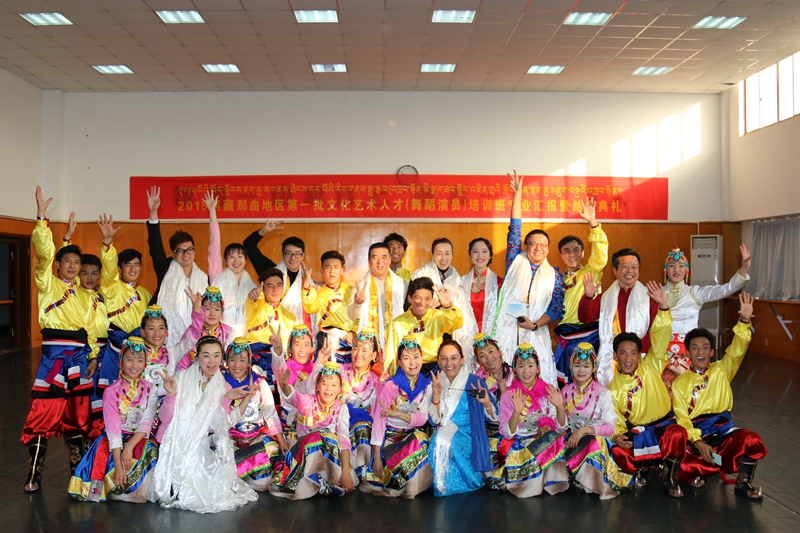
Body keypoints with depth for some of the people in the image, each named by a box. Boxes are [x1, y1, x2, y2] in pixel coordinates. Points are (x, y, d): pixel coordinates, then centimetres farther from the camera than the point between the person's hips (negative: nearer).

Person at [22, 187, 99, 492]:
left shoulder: (86, 295, 17)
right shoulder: (48, 284, 4)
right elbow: (44, 252, -11)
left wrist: (93, 356, 6)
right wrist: (42, 217, -17)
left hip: (80, 354, 4)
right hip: (53, 352, -4)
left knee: (79, 412, 10)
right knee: (43, 411, -7)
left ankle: (80, 466, 23)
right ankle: (34, 473, 1)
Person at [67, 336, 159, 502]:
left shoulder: (150, 390, 2)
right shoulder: (111, 392, -6)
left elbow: (146, 424, -5)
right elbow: (113, 429, -14)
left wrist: (129, 446, -23)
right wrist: (118, 465, -23)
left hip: (139, 439, 2)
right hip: (115, 440, -2)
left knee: (150, 452, -28)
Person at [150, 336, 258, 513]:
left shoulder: (222, 385, 7)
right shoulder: (182, 378, -2)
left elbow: (221, 427, 1)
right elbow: (165, 420, -5)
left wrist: (226, 399, -10)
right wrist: (171, 394, -21)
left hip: (206, 445, 2)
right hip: (180, 444, -2)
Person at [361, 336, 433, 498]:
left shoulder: (426, 386, -1)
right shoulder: (390, 386, -14)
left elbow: (423, 418, -6)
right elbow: (379, 420, -15)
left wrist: (398, 414, -25)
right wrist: (376, 456, -19)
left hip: (412, 435, 4)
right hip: (390, 435, -4)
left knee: (424, 442, -29)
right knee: (416, 452, -31)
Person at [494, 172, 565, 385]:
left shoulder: (554, 275, 10)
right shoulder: (516, 262, 10)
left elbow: (557, 308, 4)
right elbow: (514, 229, 5)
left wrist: (535, 324, -11)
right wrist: (518, 193, 3)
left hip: (536, 336, 1)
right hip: (506, 331, 0)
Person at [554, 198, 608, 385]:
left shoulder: (591, 272, 4)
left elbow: (601, 251, -13)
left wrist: (593, 222, -24)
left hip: (590, 334, -4)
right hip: (566, 339, 4)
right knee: (567, 383, 6)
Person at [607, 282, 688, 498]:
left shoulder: (650, 367, -2)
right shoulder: (612, 388, 1)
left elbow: (660, 338, -14)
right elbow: (615, 418, -1)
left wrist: (663, 307, -27)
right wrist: (617, 435, -24)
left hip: (664, 424, -1)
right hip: (636, 432, 1)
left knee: (677, 434, -36)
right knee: (617, 452, -29)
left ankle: (670, 476, -7)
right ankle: (643, 468, 8)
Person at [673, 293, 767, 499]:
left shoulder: (721, 371, 9)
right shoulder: (680, 382, 5)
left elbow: (737, 351, -9)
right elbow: (682, 418, -4)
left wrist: (744, 321, -25)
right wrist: (698, 442, -20)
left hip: (724, 430, 1)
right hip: (696, 434, -1)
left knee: (752, 441, -33)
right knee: (683, 469, -29)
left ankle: (743, 482, -5)